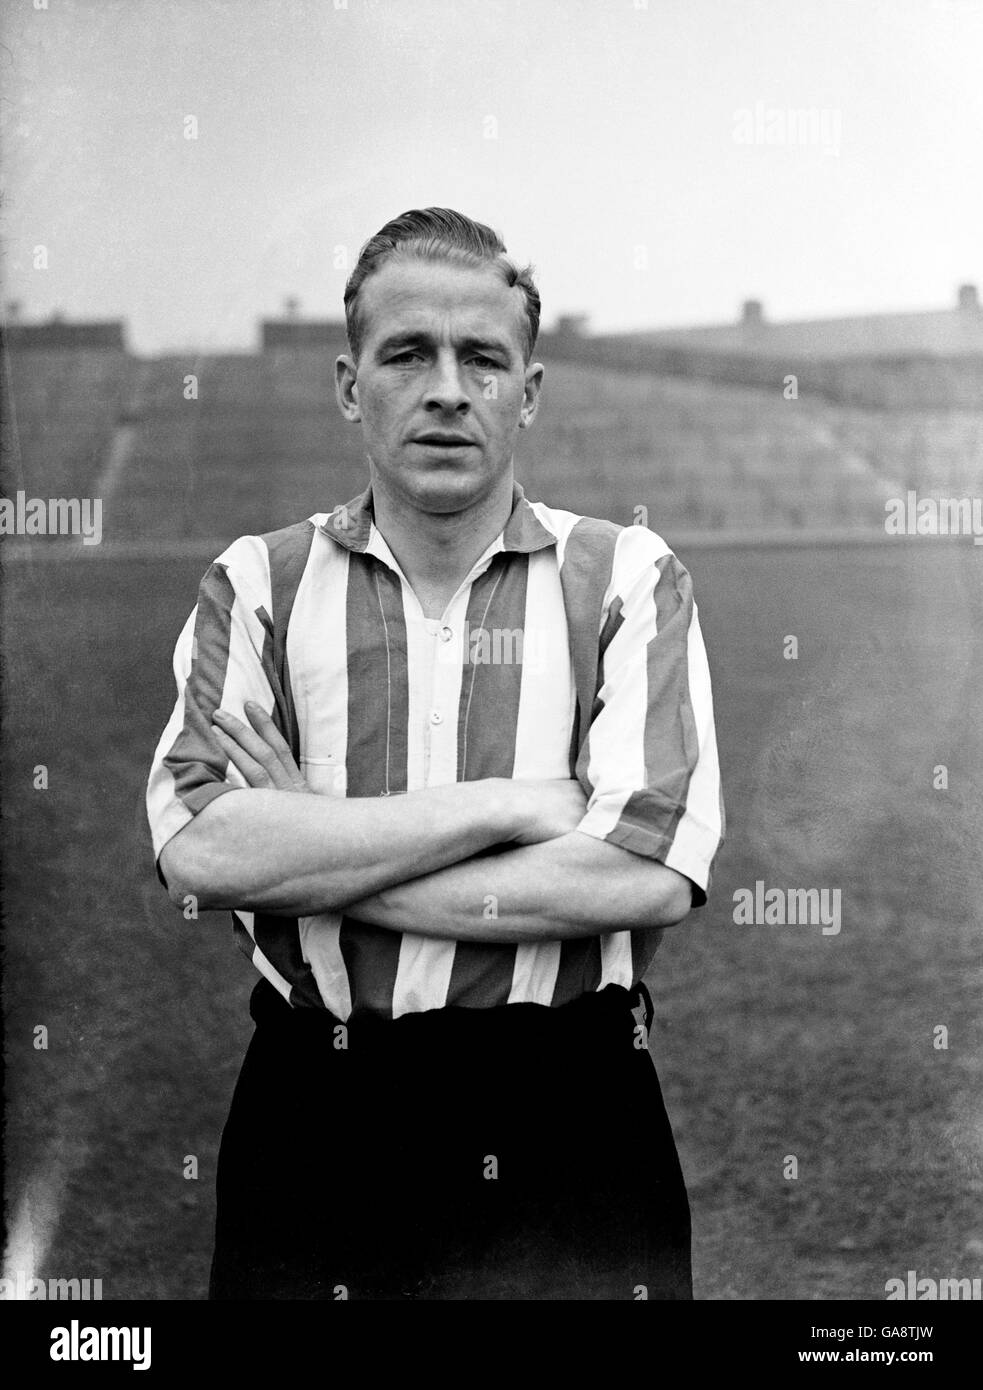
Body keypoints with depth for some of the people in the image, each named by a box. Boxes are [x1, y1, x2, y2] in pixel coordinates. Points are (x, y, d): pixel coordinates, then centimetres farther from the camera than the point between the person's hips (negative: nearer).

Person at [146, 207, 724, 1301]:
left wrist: (308, 859, -12)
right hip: (315, 1123, 1)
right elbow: (197, 846, -13)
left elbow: (653, 874, -14)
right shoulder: (257, 585, 3)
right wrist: (514, 806, -15)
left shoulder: (627, 579, 0)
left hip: (566, 1132, -1)